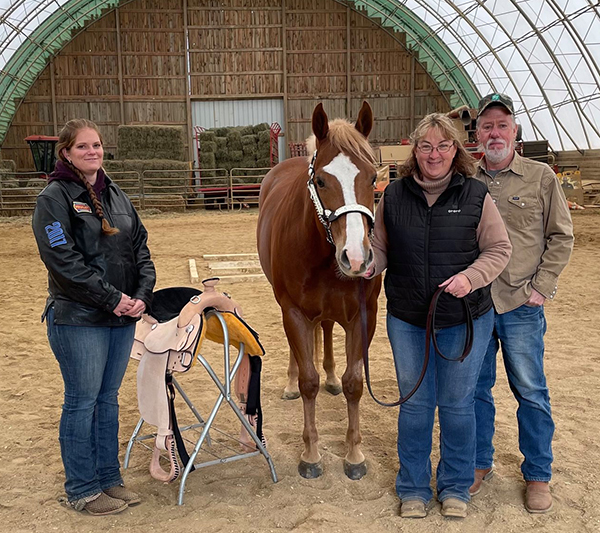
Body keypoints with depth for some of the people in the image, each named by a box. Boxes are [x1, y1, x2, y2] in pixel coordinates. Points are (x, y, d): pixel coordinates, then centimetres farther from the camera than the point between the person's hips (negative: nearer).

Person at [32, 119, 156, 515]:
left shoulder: (117, 196, 12)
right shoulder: (55, 198, -7)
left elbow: (140, 248, 11)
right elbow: (63, 260, -17)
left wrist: (142, 294, -5)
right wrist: (112, 298, -19)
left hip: (123, 317, 6)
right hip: (78, 319, -6)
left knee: (108, 398, 15)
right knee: (82, 402, 4)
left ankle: (109, 478, 29)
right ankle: (82, 490, 19)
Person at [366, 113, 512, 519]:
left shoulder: (476, 195, -5)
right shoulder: (394, 196, 0)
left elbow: (499, 249, -4)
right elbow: (381, 247, 6)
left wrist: (471, 277, -21)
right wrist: (368, 265, -16)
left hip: (465, 320, -1)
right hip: (407, 320, 2)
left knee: (457, 404, 10)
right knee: (415, 403, 12)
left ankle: (456, 487, 31)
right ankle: (414, 489, 30)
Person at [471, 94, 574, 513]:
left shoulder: (541, 177, 0)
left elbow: (561, 237, 2)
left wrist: (541, 287, -6)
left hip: (521, 306, -2)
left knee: (531, 392, 7)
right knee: (475, 387, 13)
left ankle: (538, 475, 24)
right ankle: (481, 463, 31)